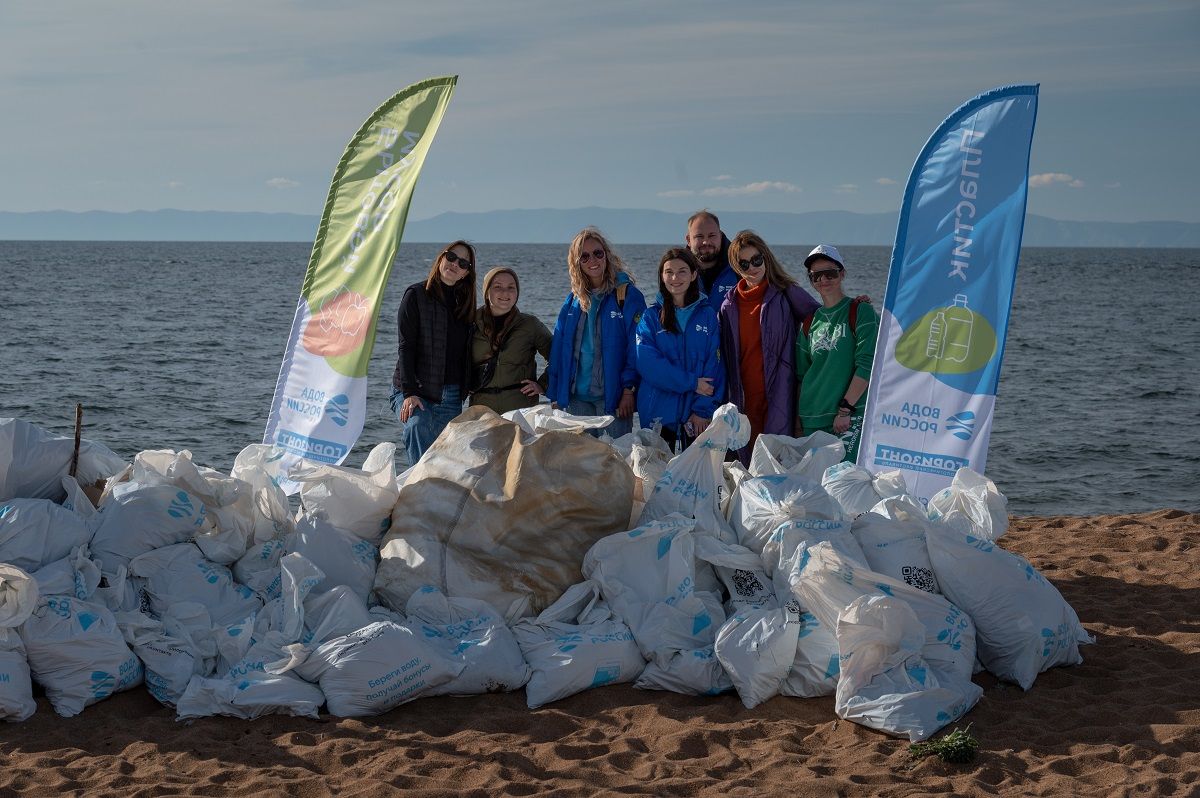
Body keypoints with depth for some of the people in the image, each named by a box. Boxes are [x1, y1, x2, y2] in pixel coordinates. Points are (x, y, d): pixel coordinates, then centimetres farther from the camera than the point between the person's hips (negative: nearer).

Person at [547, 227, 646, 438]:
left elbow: (636, 347, -8)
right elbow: (558, 350, 11)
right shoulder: (573, 300, 12)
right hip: (576, 397, 5)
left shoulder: (627, 295, -3)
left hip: (613, 396, -5)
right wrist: (555, 395, 6)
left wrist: (629, 390, -14)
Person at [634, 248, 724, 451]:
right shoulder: (651, 316, 4)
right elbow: (647, 363, -9)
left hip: (698, 415, 0)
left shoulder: (707, 315, 6)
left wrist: (703, 409, -9)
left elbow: (714, 366, 0)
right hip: (659, 411, 0)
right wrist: (692, 382, -14)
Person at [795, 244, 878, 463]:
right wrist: (799, 418, 12)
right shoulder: (809, 322, 16)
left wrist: (845, 409, -15)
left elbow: (867, 365, -10)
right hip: (812, 420, 6)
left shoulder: (860, 312, -1)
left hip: (851, 418, -5)